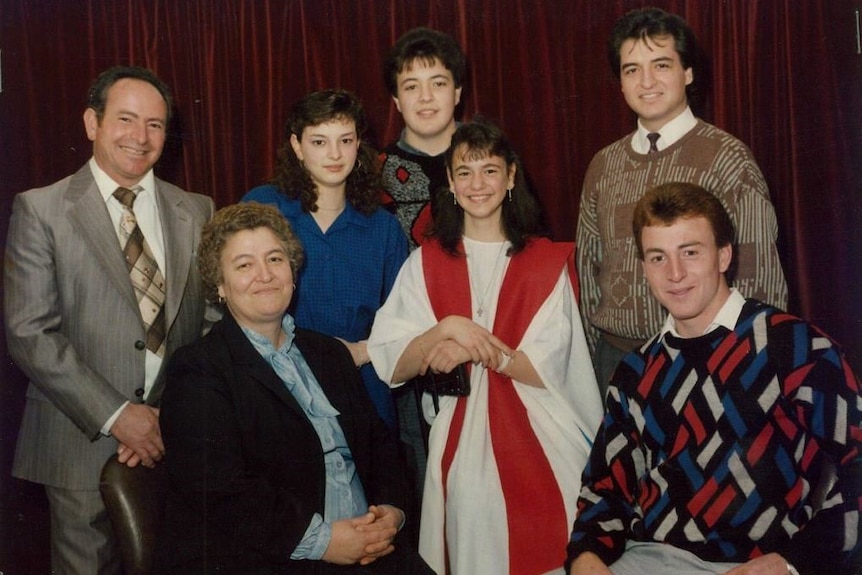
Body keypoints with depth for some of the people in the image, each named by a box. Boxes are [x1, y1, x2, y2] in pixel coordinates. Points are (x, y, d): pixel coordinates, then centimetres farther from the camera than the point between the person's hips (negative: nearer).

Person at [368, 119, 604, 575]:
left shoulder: (547, 262, 2)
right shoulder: (425, 262, 7)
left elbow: (548, 368, -6)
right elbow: (390, 365, -3)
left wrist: (473, 348, -18)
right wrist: (442, 331, -21)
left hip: (538, 444, -1)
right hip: (459, 447, 1)